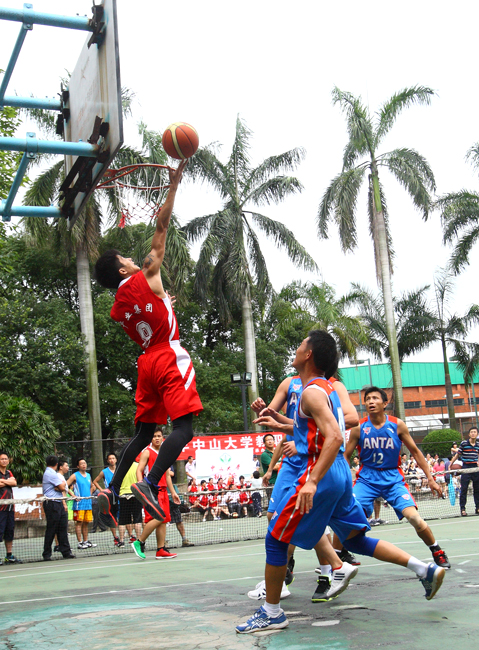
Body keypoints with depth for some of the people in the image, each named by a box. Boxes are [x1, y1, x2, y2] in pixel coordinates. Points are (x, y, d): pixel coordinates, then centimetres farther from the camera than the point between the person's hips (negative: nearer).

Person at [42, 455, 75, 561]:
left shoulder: (49, 473, 19)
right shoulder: (51, 474, -12)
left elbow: (62, 487, 12)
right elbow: (62, 488, -13)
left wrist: (59, 486, -9)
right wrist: (62, 484, 7)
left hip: (58, 504, 10)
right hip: (52, 504, -10)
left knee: (63, 528, 6)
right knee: (51, 529, -4)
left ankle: (66, 552, 6)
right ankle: (47, 554, 3)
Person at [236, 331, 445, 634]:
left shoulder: (312, 391, -14)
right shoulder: (328, 387, 15)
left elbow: (334, 437, -26)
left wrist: (312, 482, -30)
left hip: (321, 474, -10)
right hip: (340, 473, 10)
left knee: (276, 539, 0)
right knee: (355, 538, 18)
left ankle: (272, 613, 7)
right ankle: (425, 569, 13)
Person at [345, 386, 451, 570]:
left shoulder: (397, 425, -4)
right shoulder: (359, 428, -4)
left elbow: (415, 452, 5)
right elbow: (346, 456, 5)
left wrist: (430, 478, 3)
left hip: (393, 478, 0)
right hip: (367, 478, 1)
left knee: (414, 517, -17)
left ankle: (437, 552, 8)